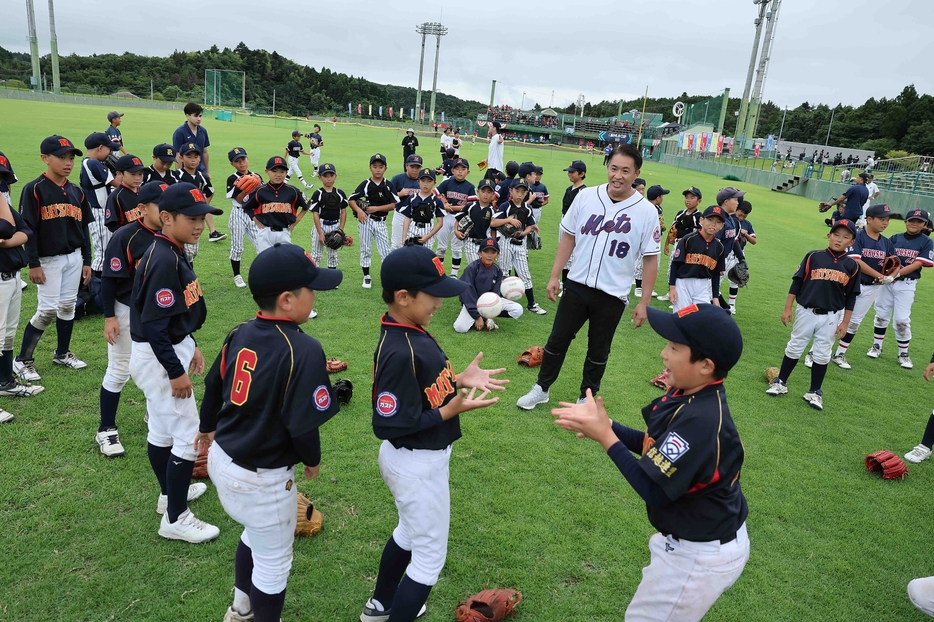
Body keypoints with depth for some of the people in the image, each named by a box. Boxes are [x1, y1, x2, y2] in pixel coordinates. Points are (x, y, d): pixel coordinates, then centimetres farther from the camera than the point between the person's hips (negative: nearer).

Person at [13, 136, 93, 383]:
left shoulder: (76, 191, 7)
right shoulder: (34, 189, -10)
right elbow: (28, 229, -12)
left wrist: (86, 261, 10)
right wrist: (34, 264, -15)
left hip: (74, 258, 5)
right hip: (49, 259, -5)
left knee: (68, 306, 11)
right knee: (47, 310, -6)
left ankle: (62, 353, 26)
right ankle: (23, 360, 9)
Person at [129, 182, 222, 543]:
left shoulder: (172, 252, 6)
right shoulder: (163, 260, -24)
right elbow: (153, 325, -26)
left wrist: (191, 347, 19)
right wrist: (176, 372, -22)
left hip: (167, 352, 10)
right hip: (159, 359, -10)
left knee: (162, 430, 23)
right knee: (188, 436, -2)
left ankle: (170, 494, 41)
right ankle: (175, 519, 11)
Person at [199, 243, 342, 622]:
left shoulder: (239, 334, -2)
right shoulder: (304, 350, -26)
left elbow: (213, 386, 11)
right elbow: (302, 423, -25)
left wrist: (207, 428, 30)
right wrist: (312, 460, -3)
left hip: (222, 459, 9)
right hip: (262, 478, -9)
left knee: (256, 534, 33)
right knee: (273, 562, 15)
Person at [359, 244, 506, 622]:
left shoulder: (412, 333, -2)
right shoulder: (399, 353, -31)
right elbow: (389, 426, -27)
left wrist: (459, 380, -4)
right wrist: (451, 411, -28)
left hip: (415, 459, 10)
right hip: (418, 465, -10)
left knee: (410, 532, 31)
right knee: (430, 559, 9)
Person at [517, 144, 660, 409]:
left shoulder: (646, 212, -9)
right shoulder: (586, 197, -4)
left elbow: (651, 259, -4)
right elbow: (568, 237, 5)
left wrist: (644, 303, -5)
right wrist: (554, 276, 3)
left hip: (612, 295, -2)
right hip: (576, 285, 2)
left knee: (598, 351, 13)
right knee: (557, 339, 12)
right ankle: (541, 389, 30)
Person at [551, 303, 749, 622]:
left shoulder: (699, 421, -33)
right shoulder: (691, 396, -5)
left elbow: (653, 491, -29)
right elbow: (658, 447, 6)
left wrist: (606, 436, -25)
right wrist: (605, 425, -6)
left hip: (701, 556, -9)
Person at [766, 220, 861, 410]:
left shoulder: (852, 265, -1)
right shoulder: (813, 257, -5)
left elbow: (851, 297, 3)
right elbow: (797, 282, -2)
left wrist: (845, 322, 1)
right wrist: (788, 308, -4)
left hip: (831, 317, 1)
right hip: (805, 311, -1)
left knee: (822, 354, 9)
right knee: (794, 348, 9)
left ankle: (815, 392, 20)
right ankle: (780, 383, 22)